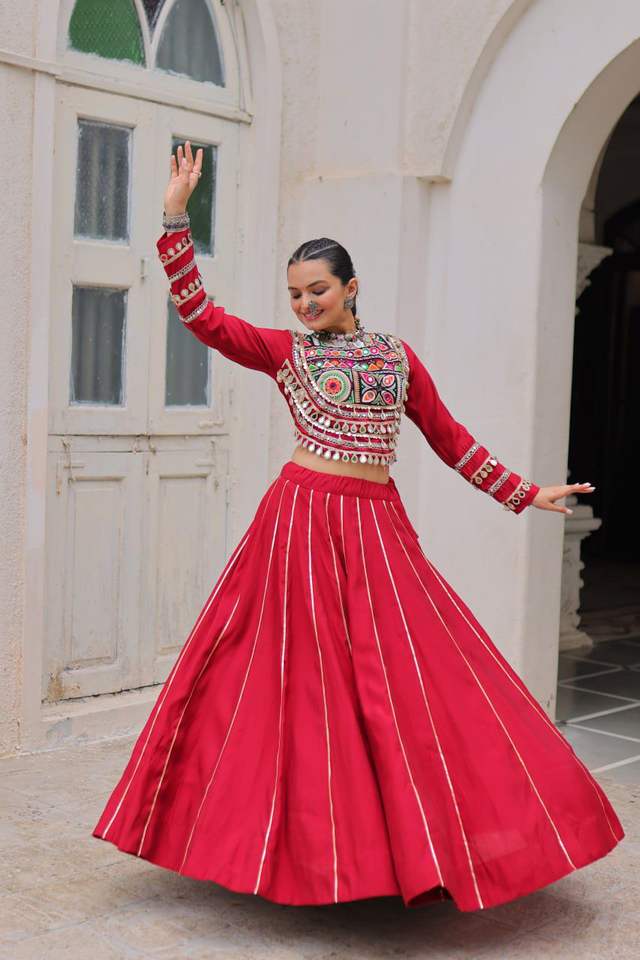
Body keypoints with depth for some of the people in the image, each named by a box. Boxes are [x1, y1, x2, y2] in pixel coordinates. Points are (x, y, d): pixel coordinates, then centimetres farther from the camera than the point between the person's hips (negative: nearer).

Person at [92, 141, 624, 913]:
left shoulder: (398, 355, 12)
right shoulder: (283, 351, 5)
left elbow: (449, 438, 16)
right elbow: (198, 312, -3)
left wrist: (525, 493, 16)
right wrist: (176, 214, -8)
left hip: (381, 526, 3)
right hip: (304, 522, -2)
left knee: (409, 676, 3)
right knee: (304, 678, 0)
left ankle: (416, 838, 17)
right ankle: (308, 841, 14)